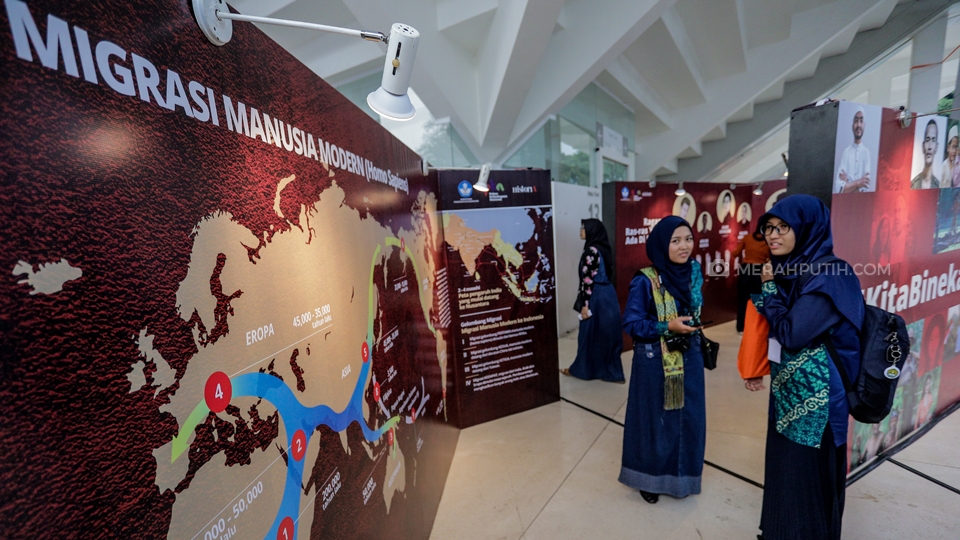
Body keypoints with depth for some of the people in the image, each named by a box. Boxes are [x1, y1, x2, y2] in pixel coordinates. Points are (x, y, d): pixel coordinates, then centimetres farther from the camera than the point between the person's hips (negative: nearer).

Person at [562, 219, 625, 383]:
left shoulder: (591, 250, -16)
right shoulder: (603, 248, 11)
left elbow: (588, 280, -19)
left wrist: (585, 304, -17)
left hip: (597, 298, -9)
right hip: (608, 294, 9)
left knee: (590, 334, 5)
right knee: (607, 334, 13)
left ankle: (582, 369, 21)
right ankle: (611, 372, 20)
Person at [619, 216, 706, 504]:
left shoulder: (694, 271, -1)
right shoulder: (645, 281, -20)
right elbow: (630, 323, -16)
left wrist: (692, 325, 3)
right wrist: (667, 327, -24)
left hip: (688, 358, 6)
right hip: (655, 361, -5)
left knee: (688, 418, 16)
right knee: (655, 420, 10)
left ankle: (681, 473, 40)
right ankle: (650, 477, 33)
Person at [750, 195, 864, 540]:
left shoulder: (828, 275, -20)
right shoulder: (788, 268, 5)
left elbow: (790, 334, -24)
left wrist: (769, 288, -16)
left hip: (813, 394, -8)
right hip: (787, 386, 9)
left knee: (807, 473, 8)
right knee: (782, 465, 22)